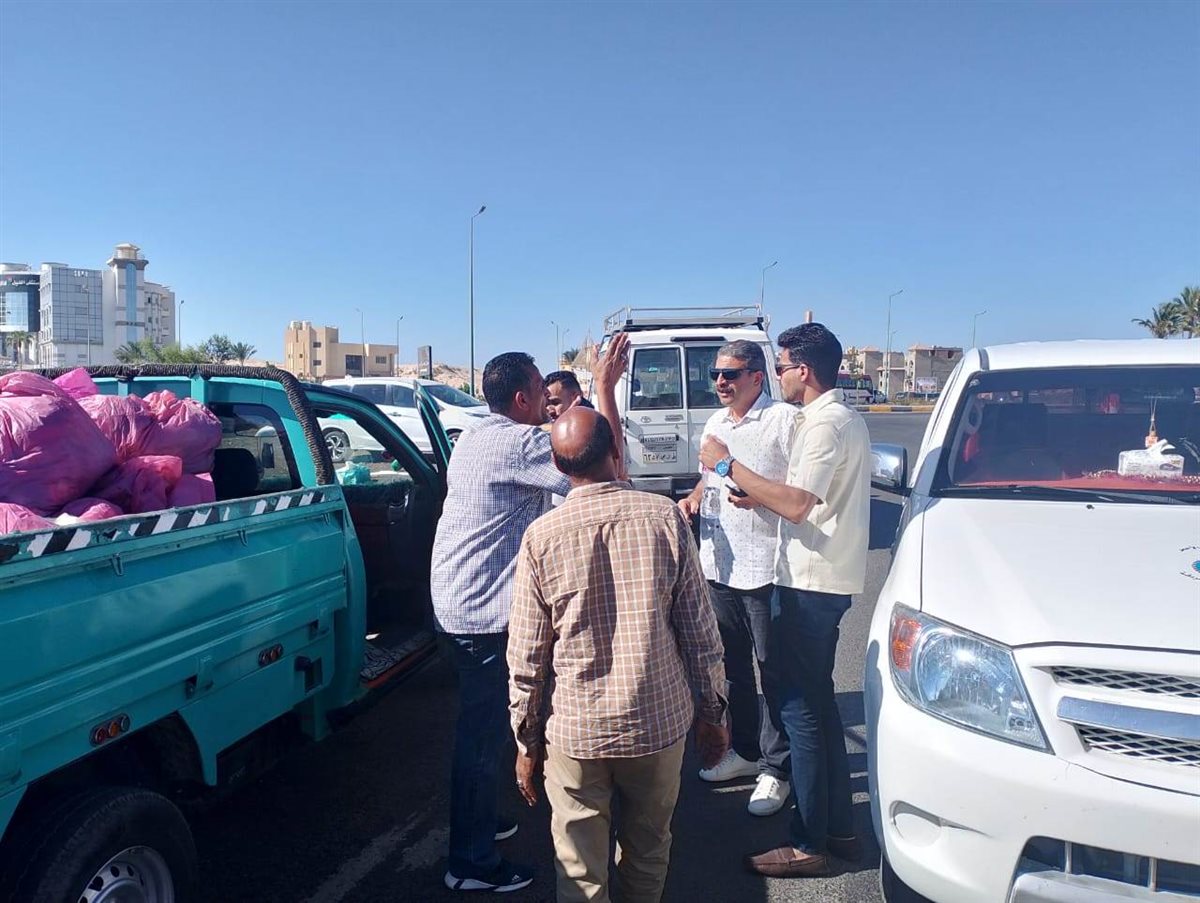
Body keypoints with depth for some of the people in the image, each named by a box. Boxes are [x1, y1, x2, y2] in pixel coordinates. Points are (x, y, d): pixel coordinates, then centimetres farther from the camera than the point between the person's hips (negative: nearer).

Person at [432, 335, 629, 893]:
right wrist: (605, 387, -19)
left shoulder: (476, 438, 12)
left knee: (480, 726, 24)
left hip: (457, 605, 11)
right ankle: (472, 864, 15)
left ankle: (477, 821, 41)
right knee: (485, 733, 1)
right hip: (484, 615, -11)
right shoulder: (517, 443, -21)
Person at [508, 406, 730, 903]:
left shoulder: (542, 536, -11)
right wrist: (711, 712, 9)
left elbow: (526, 656, -7)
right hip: (659, 722, 1)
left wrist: (526, 740, 6)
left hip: (574, 732, -1)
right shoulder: (665, 517, -10)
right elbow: (700, 631, -4)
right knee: (648, 853, 23)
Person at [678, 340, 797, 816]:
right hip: (718, 563, 8)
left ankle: (776, 768, 17)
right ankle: (745, 750, 36)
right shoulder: (715, 423, 13)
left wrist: (759, 497, -26)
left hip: (766, 566, -7)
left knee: (774, 670, 4)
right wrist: (694, 497, 5)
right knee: (735, 666, 19)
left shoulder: (784, 420, -11)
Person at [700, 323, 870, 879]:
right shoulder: (847, 420, 16)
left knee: (799, 707, -2)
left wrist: (729, 466, -18)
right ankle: (838, 828, 28)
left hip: (810, 583, -11)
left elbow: (795, 505, -26)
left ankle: (808, 845, 8)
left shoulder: (825, 424, -17)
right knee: (817, 702, 17)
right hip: (828, 580, 11)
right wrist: (759, 494, 10)